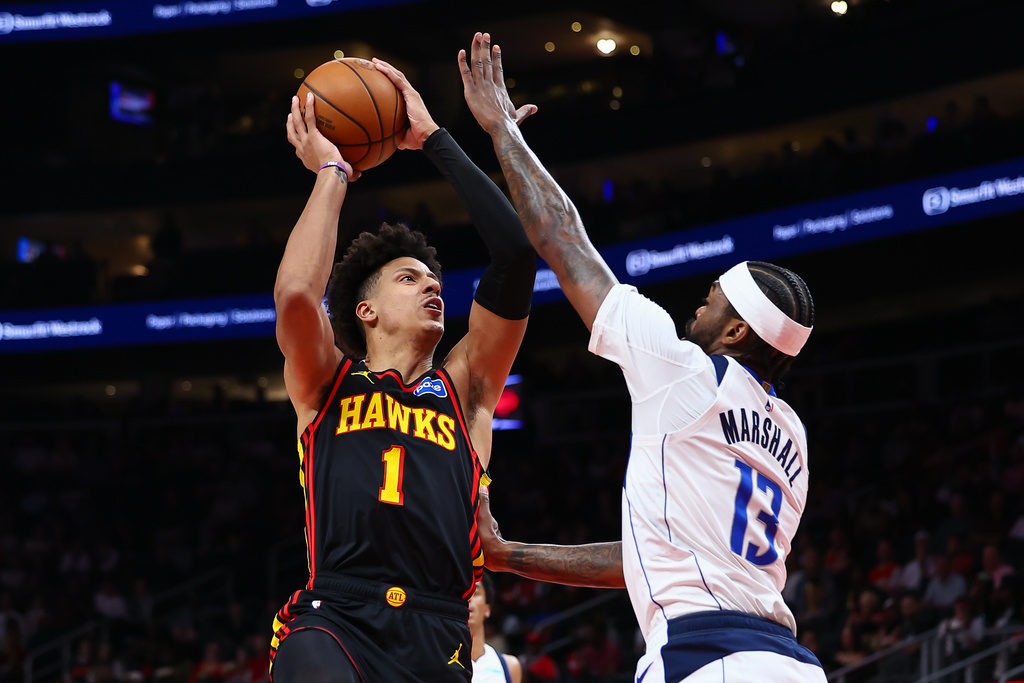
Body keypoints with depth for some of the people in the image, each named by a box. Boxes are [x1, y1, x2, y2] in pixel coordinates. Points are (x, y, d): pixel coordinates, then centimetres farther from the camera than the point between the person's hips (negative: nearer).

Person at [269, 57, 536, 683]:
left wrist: (435, 139, 18)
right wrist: (331, 174, 8)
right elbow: (295, 295, -6)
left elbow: (517, 257, 13)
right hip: (337, 623, -3)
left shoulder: (464, 390, 22)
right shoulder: (328, 384, 17)